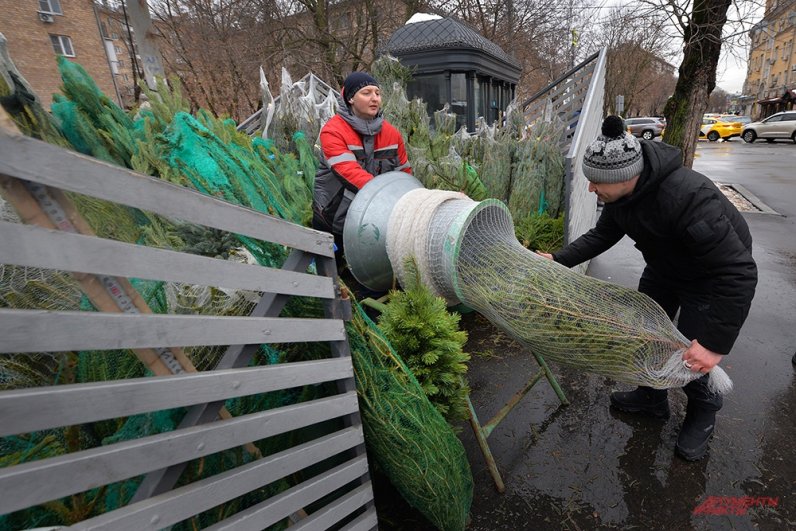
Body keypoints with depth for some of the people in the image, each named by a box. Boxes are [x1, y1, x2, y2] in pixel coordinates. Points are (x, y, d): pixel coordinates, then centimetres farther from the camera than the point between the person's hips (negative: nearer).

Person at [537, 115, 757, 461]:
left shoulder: (687, 196, -41)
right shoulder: (622, 191, -16)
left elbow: (739, 272, -38)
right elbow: (602, 235, 2)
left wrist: (716, 343, -39)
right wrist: (558, 260, -7)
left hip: (712, 277, -7)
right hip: (663, 269, 7)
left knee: (691, 360, -4)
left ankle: (702, 412, 28)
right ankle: (652, 397, 37)